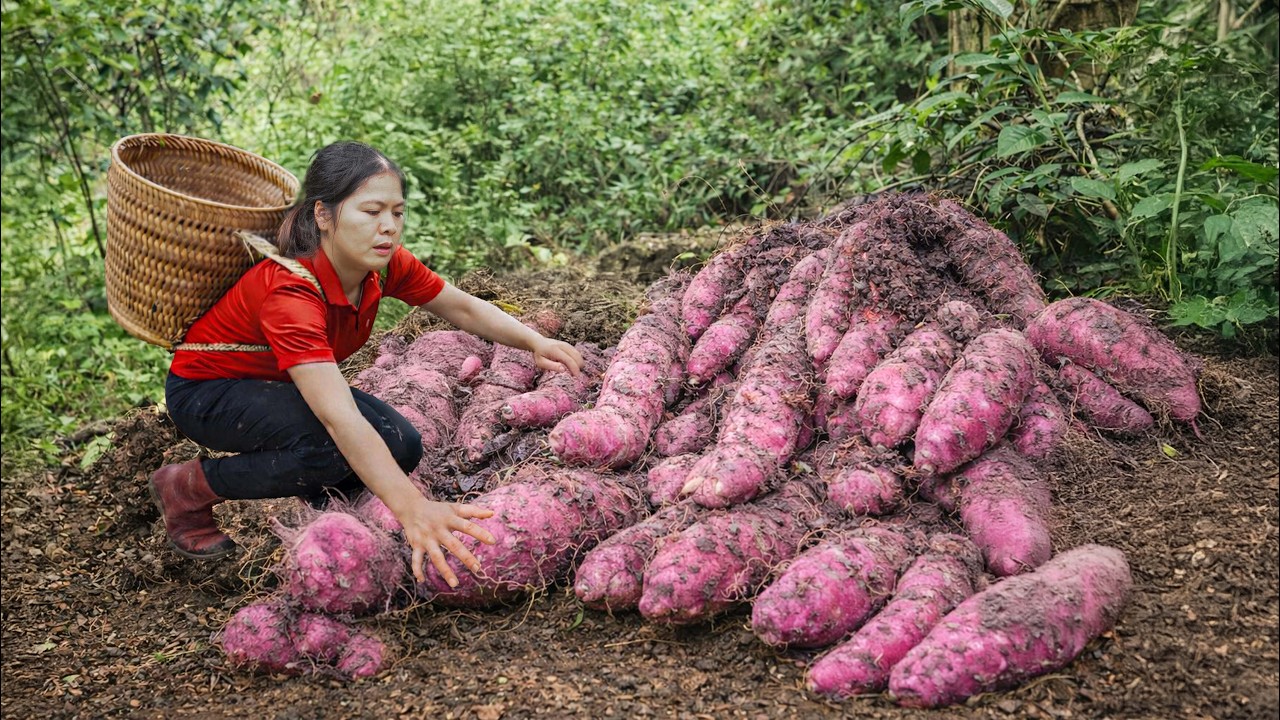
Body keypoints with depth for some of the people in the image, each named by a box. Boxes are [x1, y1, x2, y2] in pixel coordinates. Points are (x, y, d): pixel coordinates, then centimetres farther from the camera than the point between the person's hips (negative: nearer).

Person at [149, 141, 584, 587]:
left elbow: (464, 309, 0)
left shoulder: (385, 265, -16)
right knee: (336, 449, -33)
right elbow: (340, 418, -49)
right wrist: (413, 510, -58)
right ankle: (188, 488, -9)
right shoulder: (290, 293, -38)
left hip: (281, 384, 7)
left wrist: (535, 342, -18)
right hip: (205, 392, -6)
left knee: (400, 446, -16)